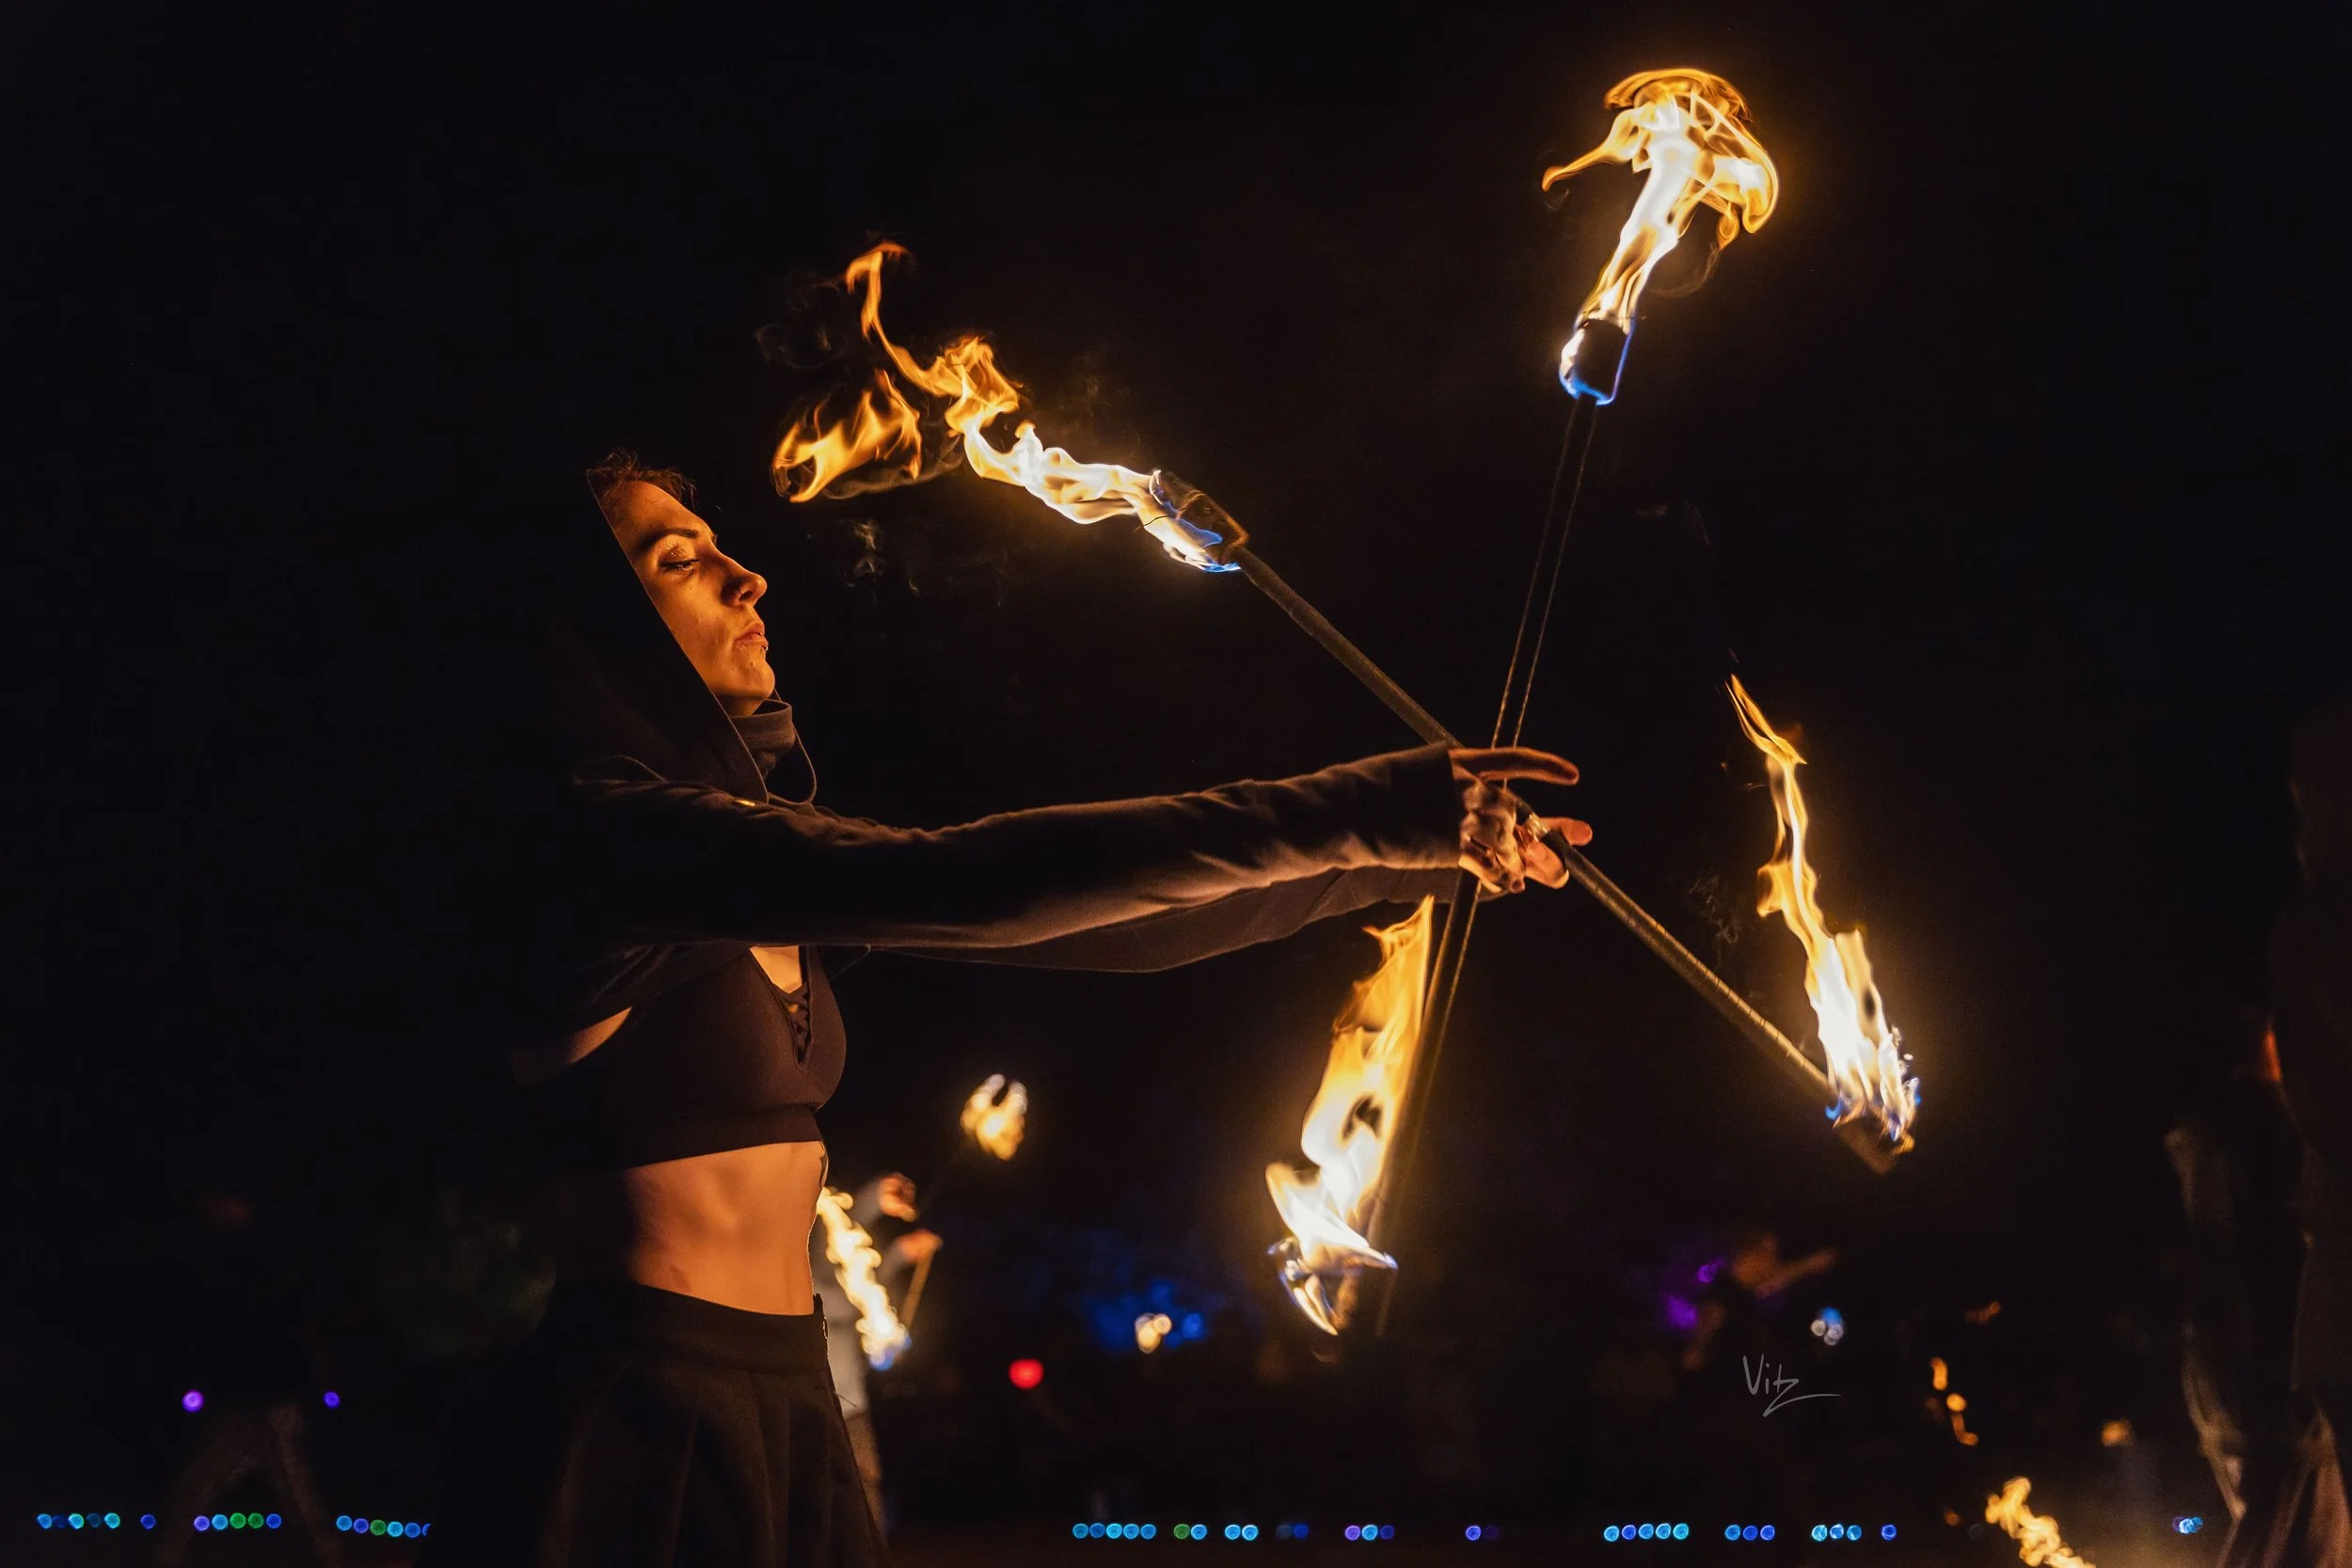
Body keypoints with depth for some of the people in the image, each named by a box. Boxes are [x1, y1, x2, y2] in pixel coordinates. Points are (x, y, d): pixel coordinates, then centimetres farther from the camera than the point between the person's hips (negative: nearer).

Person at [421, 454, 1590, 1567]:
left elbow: (1090, 928, 8)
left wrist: (1421, 854, 6)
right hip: (644, 1425, -8)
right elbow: (959, 889, -27)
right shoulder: (602, 835, -15)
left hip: (787, 1416, 8)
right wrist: (1348, 817, -27)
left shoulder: (747, 822, 10)